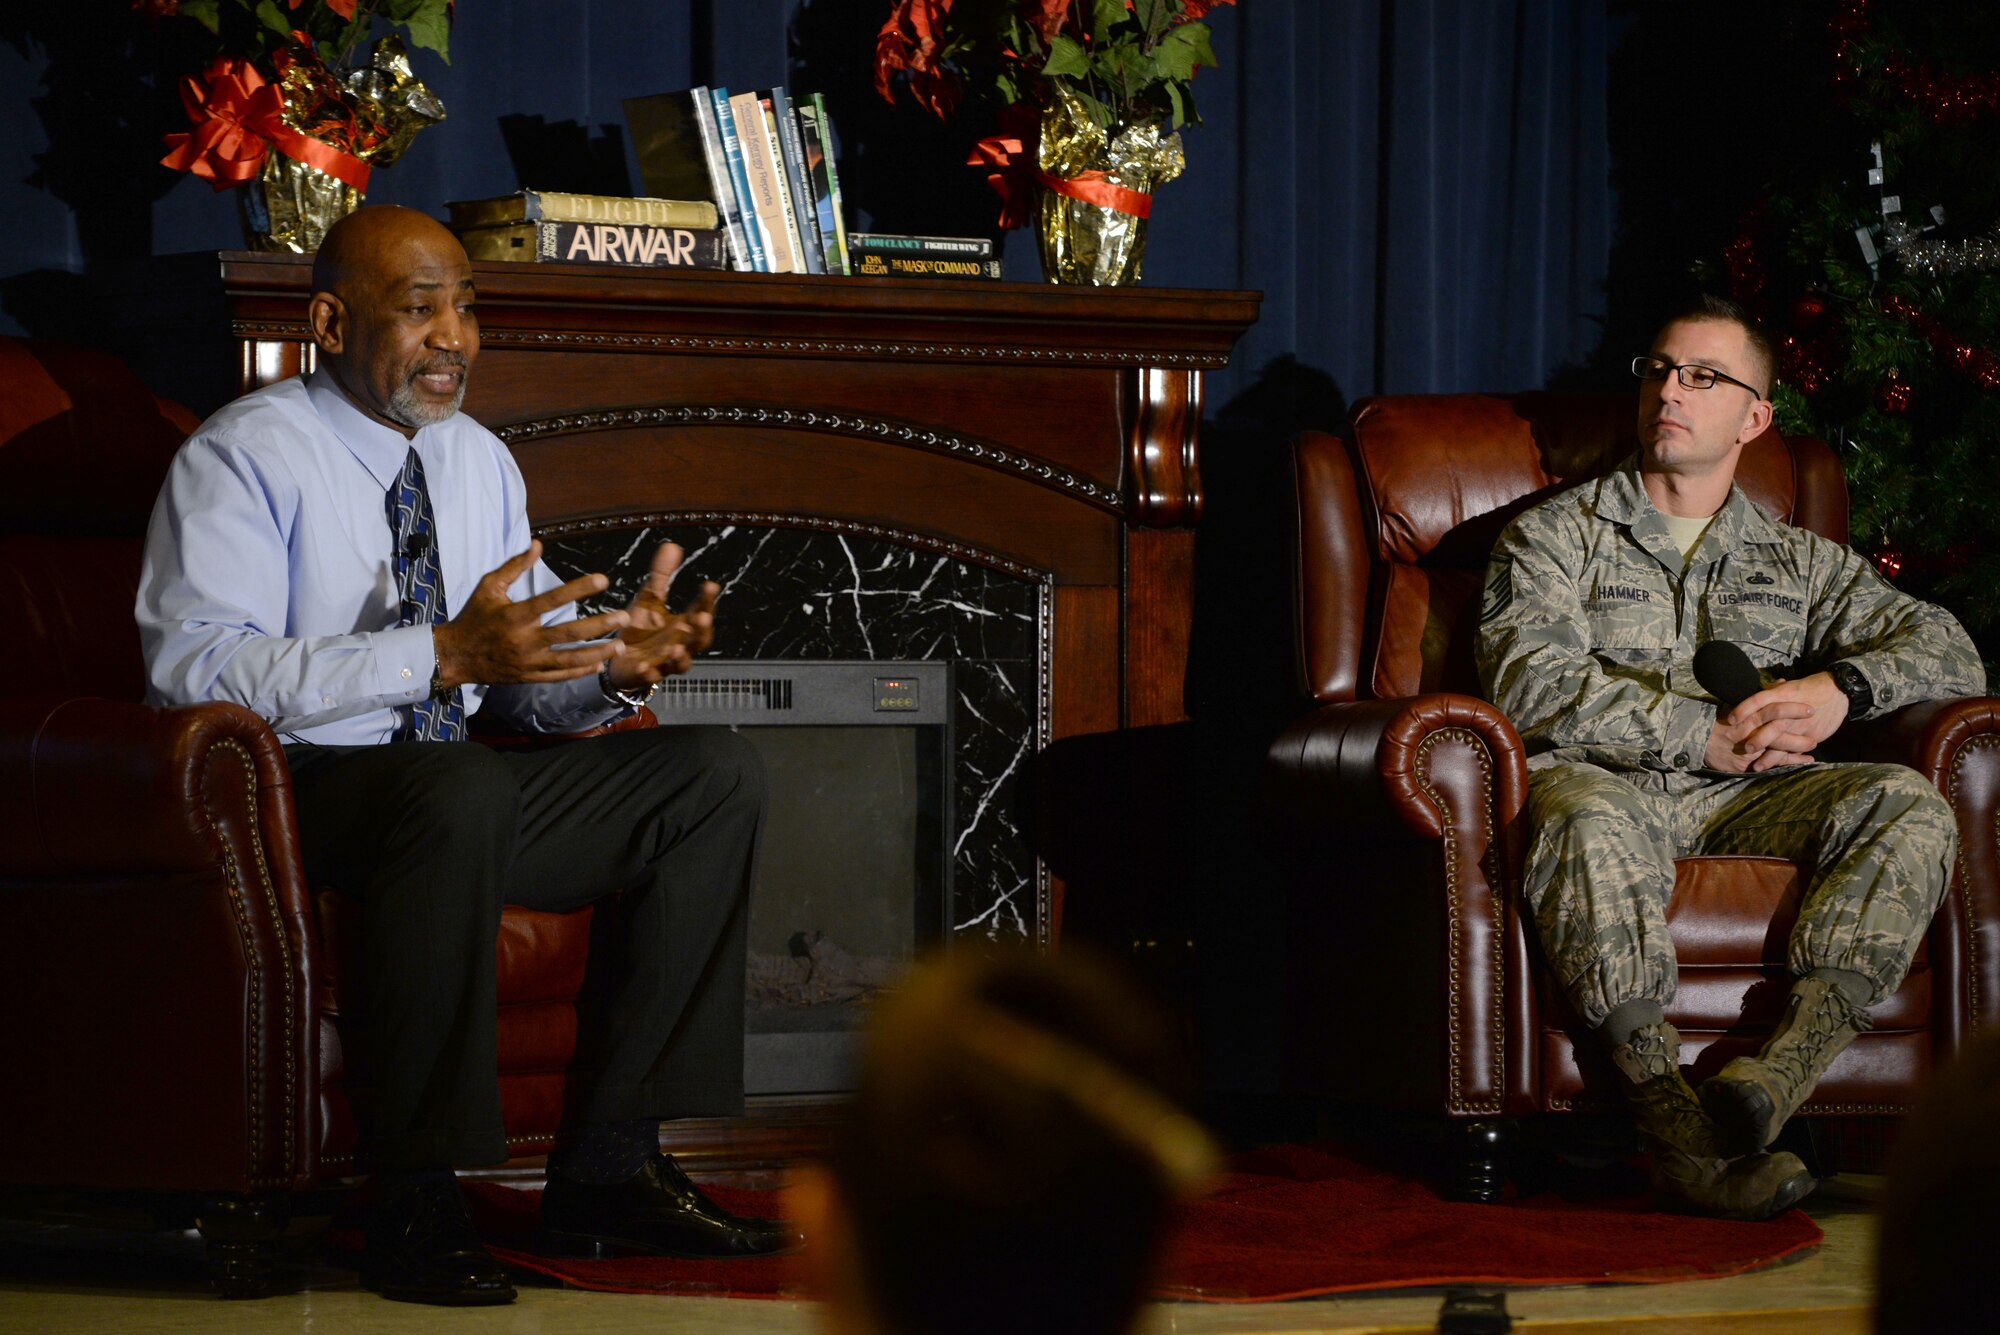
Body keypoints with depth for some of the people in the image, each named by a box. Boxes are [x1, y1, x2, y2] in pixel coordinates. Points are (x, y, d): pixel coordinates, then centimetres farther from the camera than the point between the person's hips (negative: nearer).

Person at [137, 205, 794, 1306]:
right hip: (297, 797, -8)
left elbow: (530, 672, 14)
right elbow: (191, 663, -24)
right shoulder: (244, 458, -10)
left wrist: (616, 661, -11)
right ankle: (412, 1208, -30)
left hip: (459, 793, 8)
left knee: (715, 777, -5)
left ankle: (606, 1171, -8)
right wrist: (441, 655, -31)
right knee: (461, 789, -38)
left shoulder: (479, 461, 13)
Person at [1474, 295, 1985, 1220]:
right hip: (1606, 784, -3)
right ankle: (1675, 1131, -44)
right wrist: (1703, 734, -12)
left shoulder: (1800, 562, 25)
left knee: (1909, 807, -26)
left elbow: (1948, 652, 14)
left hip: (1743, 799, 3)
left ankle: (1781, 1072, -45)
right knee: (1587, 821, -41)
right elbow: (1530, 682, -4)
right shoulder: (1554, 536, 15)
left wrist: (1842, 687, -9)